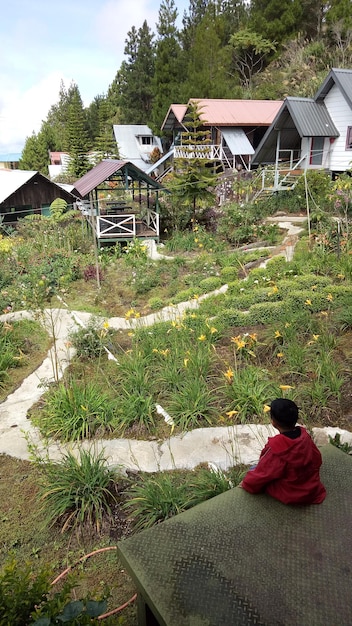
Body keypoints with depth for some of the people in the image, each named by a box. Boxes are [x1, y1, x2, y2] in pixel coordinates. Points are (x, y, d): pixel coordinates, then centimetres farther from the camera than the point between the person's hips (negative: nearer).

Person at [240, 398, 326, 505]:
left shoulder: (276, 447, -32)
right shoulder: (304, 435, -15)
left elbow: (263, 473, -18)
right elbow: (317, 460, 1)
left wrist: (246, 484, 1)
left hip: (291, 497, -6)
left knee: (253, 469, 10)